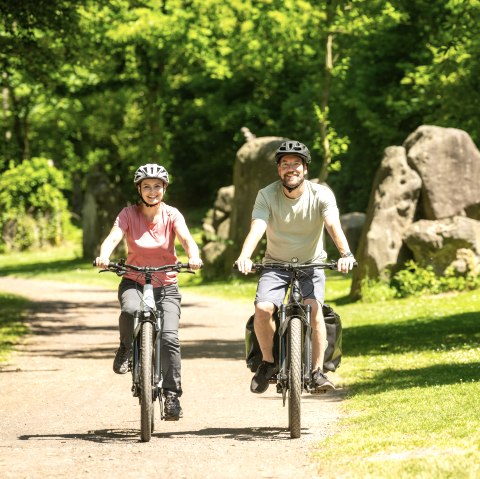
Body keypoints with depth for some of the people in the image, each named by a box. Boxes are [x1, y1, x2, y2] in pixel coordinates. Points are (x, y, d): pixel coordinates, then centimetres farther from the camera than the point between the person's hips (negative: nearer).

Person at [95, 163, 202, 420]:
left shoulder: (171, 215, -3)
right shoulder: (129, 214, -4)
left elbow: (186, 238, -19)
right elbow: (113, 237, -19)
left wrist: (193, 256, -42)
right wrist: (103, 256, -42)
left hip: (166, 286, 1)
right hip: (134, 282, -1)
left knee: (169, 338, -18)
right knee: (130, 310, -35)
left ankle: (172, 396, -6)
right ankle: (126, 347, -3)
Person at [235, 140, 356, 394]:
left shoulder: (321, 194, -13)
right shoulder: (267, 195, -12)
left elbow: (333, 225, -28)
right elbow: (256, 228, -27)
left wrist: (345, 254, -48)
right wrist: (244, 256, -47)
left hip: (311, 263, -1)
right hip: (276, 264, 1)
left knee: (313, 307, -27)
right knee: (263, 308, -24)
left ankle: (318, 371, -16)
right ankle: (267, 362, 0)